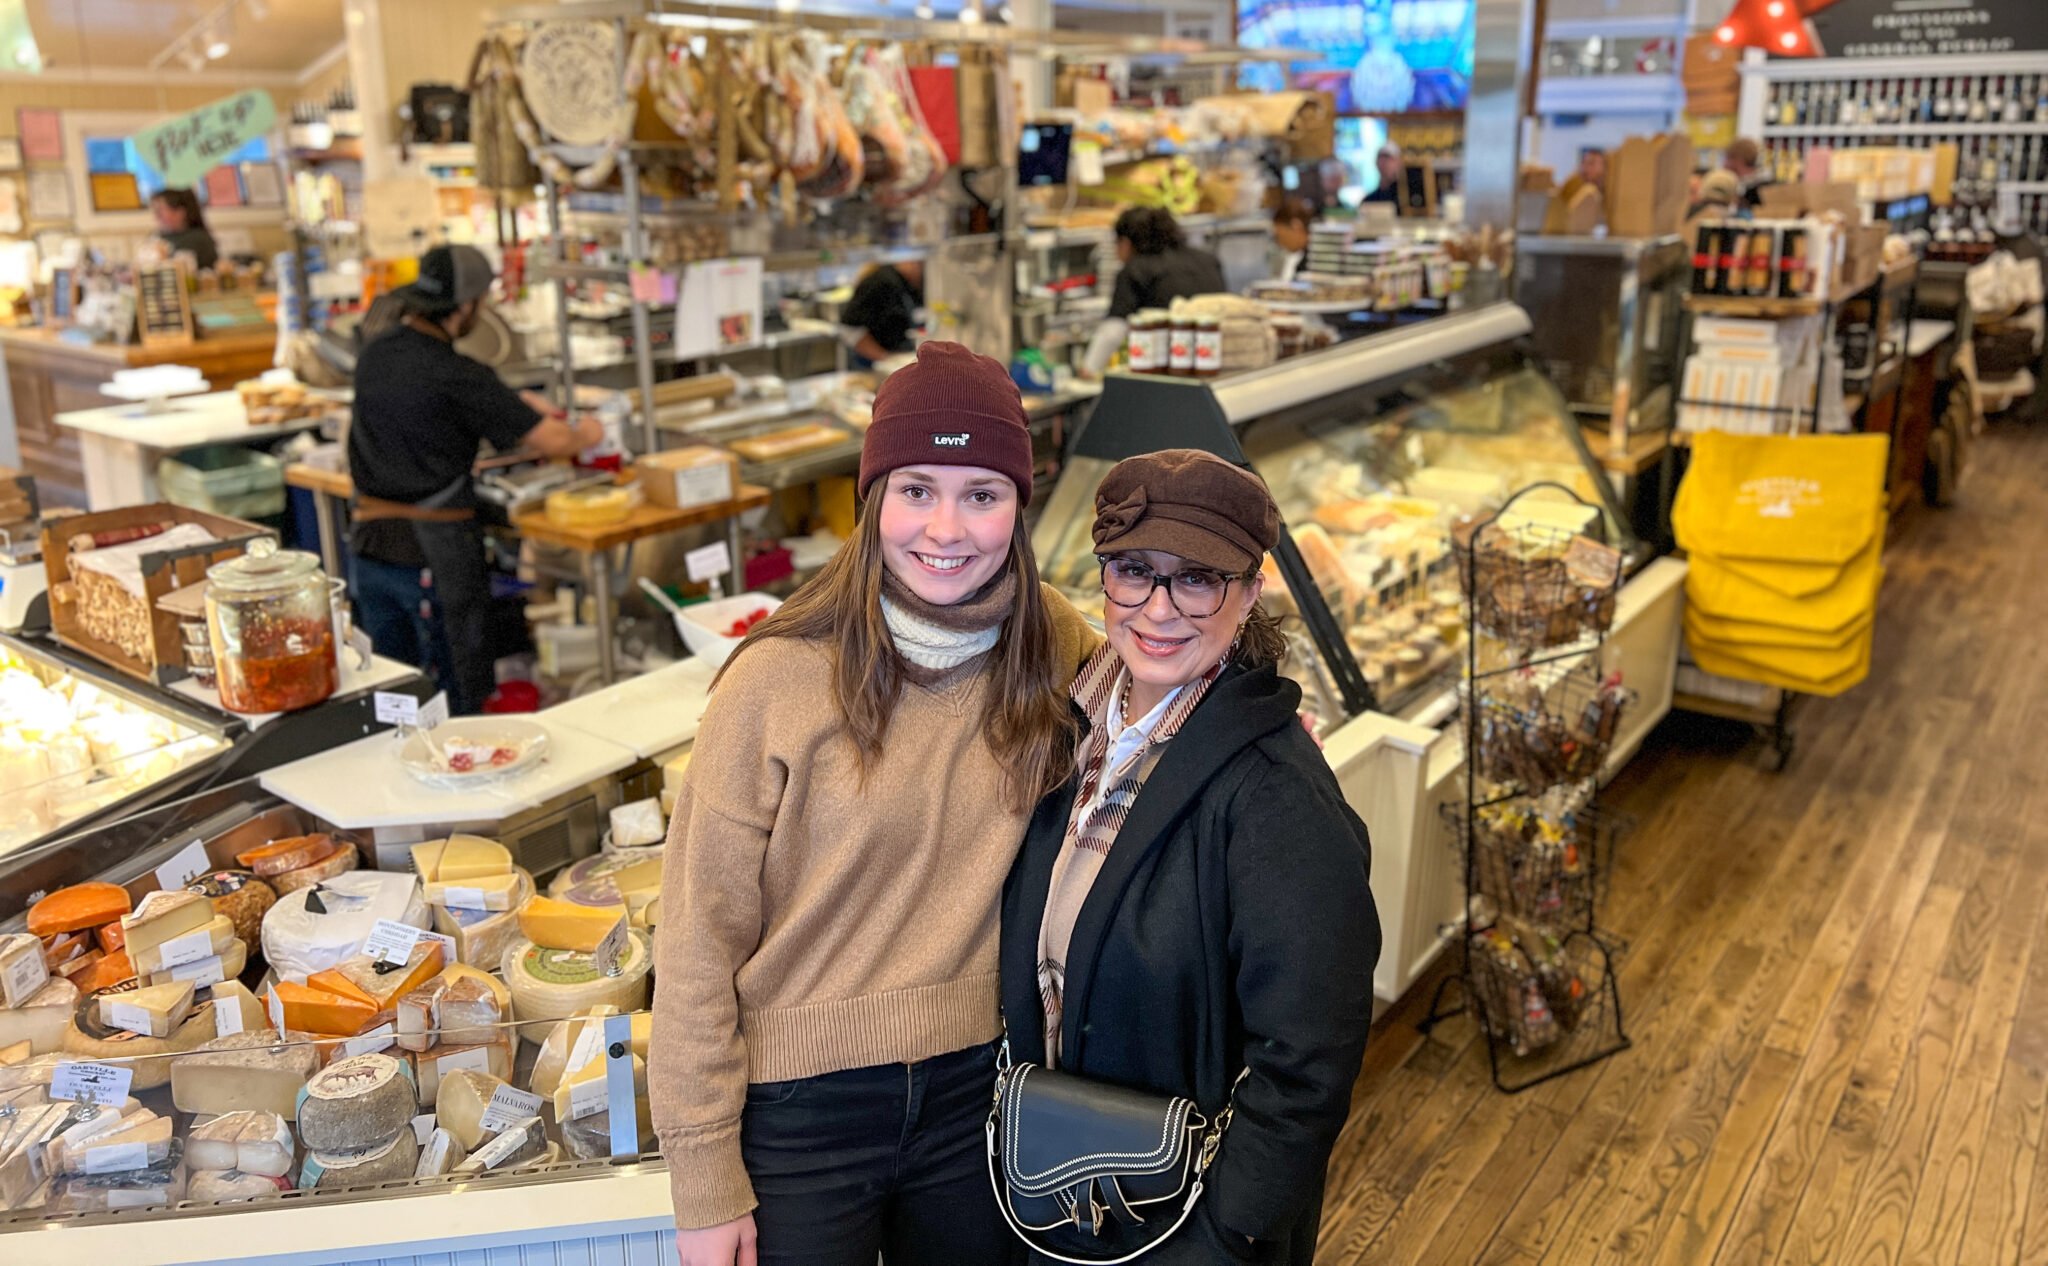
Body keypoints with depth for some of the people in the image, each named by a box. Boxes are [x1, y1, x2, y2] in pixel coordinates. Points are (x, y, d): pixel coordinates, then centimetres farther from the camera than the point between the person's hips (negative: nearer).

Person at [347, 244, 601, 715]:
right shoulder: (457, 376, -18)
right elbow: (551, 442, -13)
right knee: (459, 698, 4)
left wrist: (514, 401, 20)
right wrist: (586, 433, 8)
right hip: (433, 552, -7)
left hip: (372, 542, 7)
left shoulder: (374, 354, 5)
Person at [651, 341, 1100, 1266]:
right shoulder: (781, 681, -15)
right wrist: (706, 1188, -9)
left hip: (977, 1092, 3)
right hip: (801, 1110, -3)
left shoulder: (1063, 658, -5)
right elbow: (700, 940, -11)